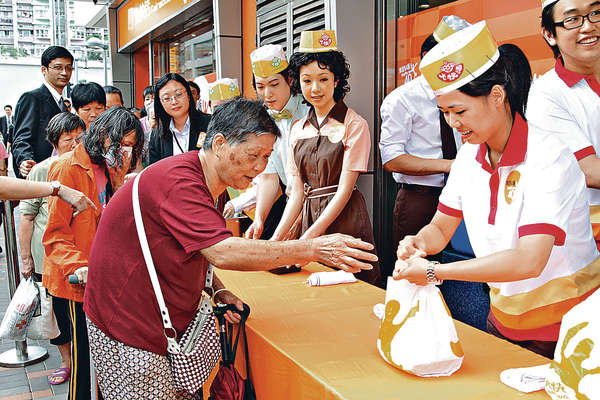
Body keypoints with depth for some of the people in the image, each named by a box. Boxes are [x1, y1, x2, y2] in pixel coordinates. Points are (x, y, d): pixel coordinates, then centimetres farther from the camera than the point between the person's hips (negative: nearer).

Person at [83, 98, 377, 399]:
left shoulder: (212, 188, 7)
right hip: (127, 331, -9)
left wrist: (218, 290, 0)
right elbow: (222, 253, -36)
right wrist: (313, 249, -37)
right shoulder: (178, 180, -25)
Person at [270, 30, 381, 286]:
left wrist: (310, 236, -17)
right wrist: (277, 238, -2)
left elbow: (344, 190, -11)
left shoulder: (354, 125, -7)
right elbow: (297, 192, 8)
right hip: (310, 217, 5)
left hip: (344, 218, -5)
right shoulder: (298, 129, 10)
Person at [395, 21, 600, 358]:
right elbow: (442, 228, 6)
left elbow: (529, 260, -32)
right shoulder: (468, 159, -2)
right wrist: (420, 242, -17)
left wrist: (434, 272, -31)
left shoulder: (548, 157, -23)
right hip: (503, 318, 6)